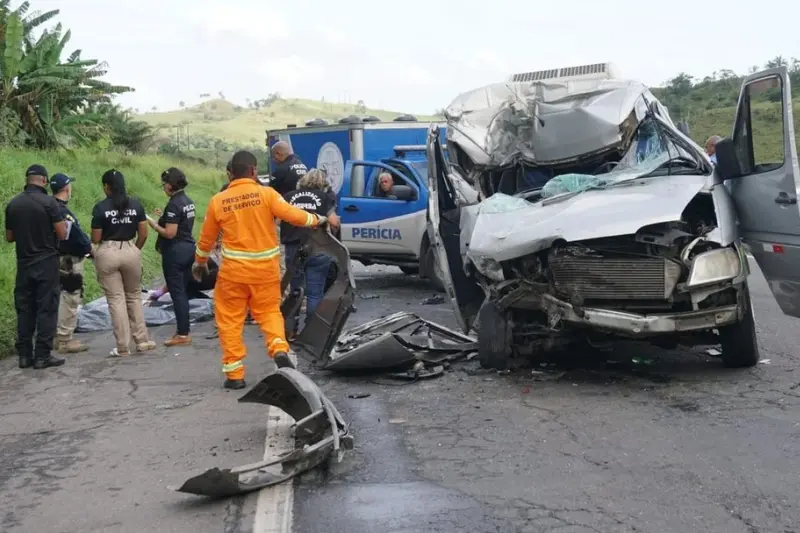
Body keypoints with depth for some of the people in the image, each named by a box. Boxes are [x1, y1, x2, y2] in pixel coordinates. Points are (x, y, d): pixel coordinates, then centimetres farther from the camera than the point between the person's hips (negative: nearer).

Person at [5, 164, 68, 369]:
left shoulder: (13, 204, 4)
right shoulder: (48, 202, -11)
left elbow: (9, 237, 11)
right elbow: (62, 234, -12)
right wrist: (63, 225, 9)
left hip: (23, 263, 5)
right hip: (46, 262, -5)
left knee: (25, 310, 11)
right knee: (47, 309, 0)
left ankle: (25, 355, 13)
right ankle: (42, 355, -1)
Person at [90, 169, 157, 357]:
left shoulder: (101, 207, -6)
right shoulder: (136, 204, 2)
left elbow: (95, 239, -3)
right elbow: (143, 234, 3)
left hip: (107, 254, -3)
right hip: (130, 251, 3)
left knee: (116, 299, 3)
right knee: (134, 296, 17)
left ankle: (123, 347, 6)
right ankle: (142, 341, 18)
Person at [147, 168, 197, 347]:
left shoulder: (174, 204, -18)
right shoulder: (188, 201, 10)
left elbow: (170, 233, -21)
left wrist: (154, 225, -8)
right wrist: (164, 218, 16)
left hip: (175, 251, -9)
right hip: (188, 248, 9)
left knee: (177, 292, -3)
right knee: (182, 291, 14)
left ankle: (183, 334, 0)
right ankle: (182, 329, 21)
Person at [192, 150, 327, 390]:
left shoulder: (218, 201, -1)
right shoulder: (266, 193, -8)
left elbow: (206, 238, 9)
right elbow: (292, 215, -9)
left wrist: (200, 262, 26)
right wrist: (316, 219, 11)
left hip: (234, 270, 0)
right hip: (266, 268, 0)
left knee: (230, 320, 10)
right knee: (269, 311, 18)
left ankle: (234, 374, 11)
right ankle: (279, 350, -5)